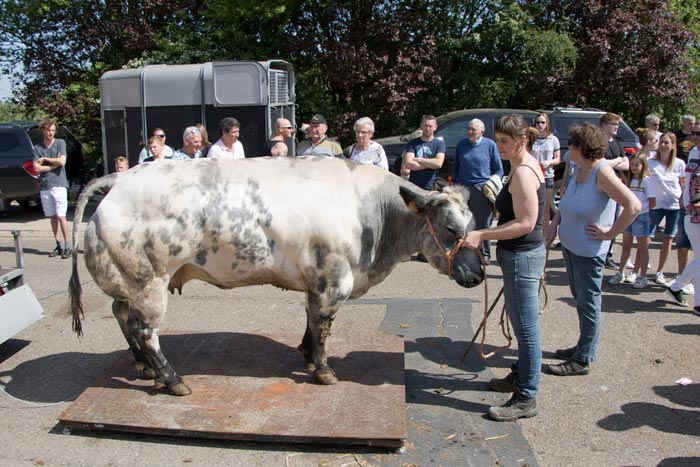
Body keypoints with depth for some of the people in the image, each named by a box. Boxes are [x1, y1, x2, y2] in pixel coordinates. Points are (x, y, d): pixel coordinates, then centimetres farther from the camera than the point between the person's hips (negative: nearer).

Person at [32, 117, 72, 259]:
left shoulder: (60, 143, 2)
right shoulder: (37, 147, 9)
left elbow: (62, 162, -11)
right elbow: (37, 168, -1)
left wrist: (45, 160, -1)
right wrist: (54, 164, -5)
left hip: (58, 184, -4)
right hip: (44, 186, 4)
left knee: (61, 216, -7)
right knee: (52, 217, 7)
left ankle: (67, 245, -1)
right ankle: (58, 246, 13)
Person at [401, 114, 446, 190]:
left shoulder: (439, 143, 6)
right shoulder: (413, 143, 7)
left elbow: (438, 163, -11)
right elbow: (408, 164, -7)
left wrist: (417, 159, -7)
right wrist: (430, 164, -7)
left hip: (431, 188, -1)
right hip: (413, 186, 1)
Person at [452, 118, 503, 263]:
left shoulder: (490, 145, 2)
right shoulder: (461, 144, 10)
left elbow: (499, 170, 6)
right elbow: (455, 167, 21)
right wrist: (454, 183, 10)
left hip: (483, 189, -2)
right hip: (463, 188, 2)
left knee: (483, 224, 4)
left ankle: (485, 254, 15)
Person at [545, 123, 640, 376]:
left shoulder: (602, 172, -21)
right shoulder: (579, 169, 4)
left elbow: (633, 206, -28)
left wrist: (609, 233, -21)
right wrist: (555, 223, 5)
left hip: (588, 250, -9)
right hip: (570, 244, 9)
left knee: (588, 304, 3)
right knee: (580, 300, 21)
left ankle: (583, 360, 15)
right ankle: (584, 346, 38)